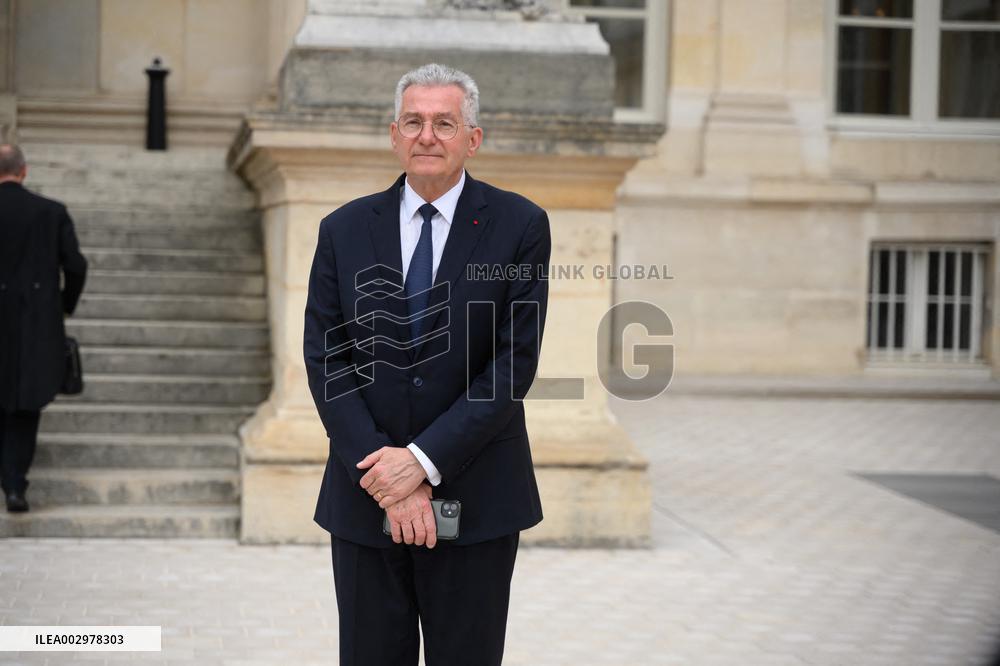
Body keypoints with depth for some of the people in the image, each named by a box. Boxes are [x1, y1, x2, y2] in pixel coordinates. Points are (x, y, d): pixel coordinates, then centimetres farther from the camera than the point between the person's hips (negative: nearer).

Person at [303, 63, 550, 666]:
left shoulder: (519, 226, -3)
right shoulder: (345, 230, 4)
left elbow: (516, 361, -8)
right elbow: (327, 361, -1)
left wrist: (424, 459, -15)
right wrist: (385, 475, -11)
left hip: (475, 500, -2)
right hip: (366, 500, 2)